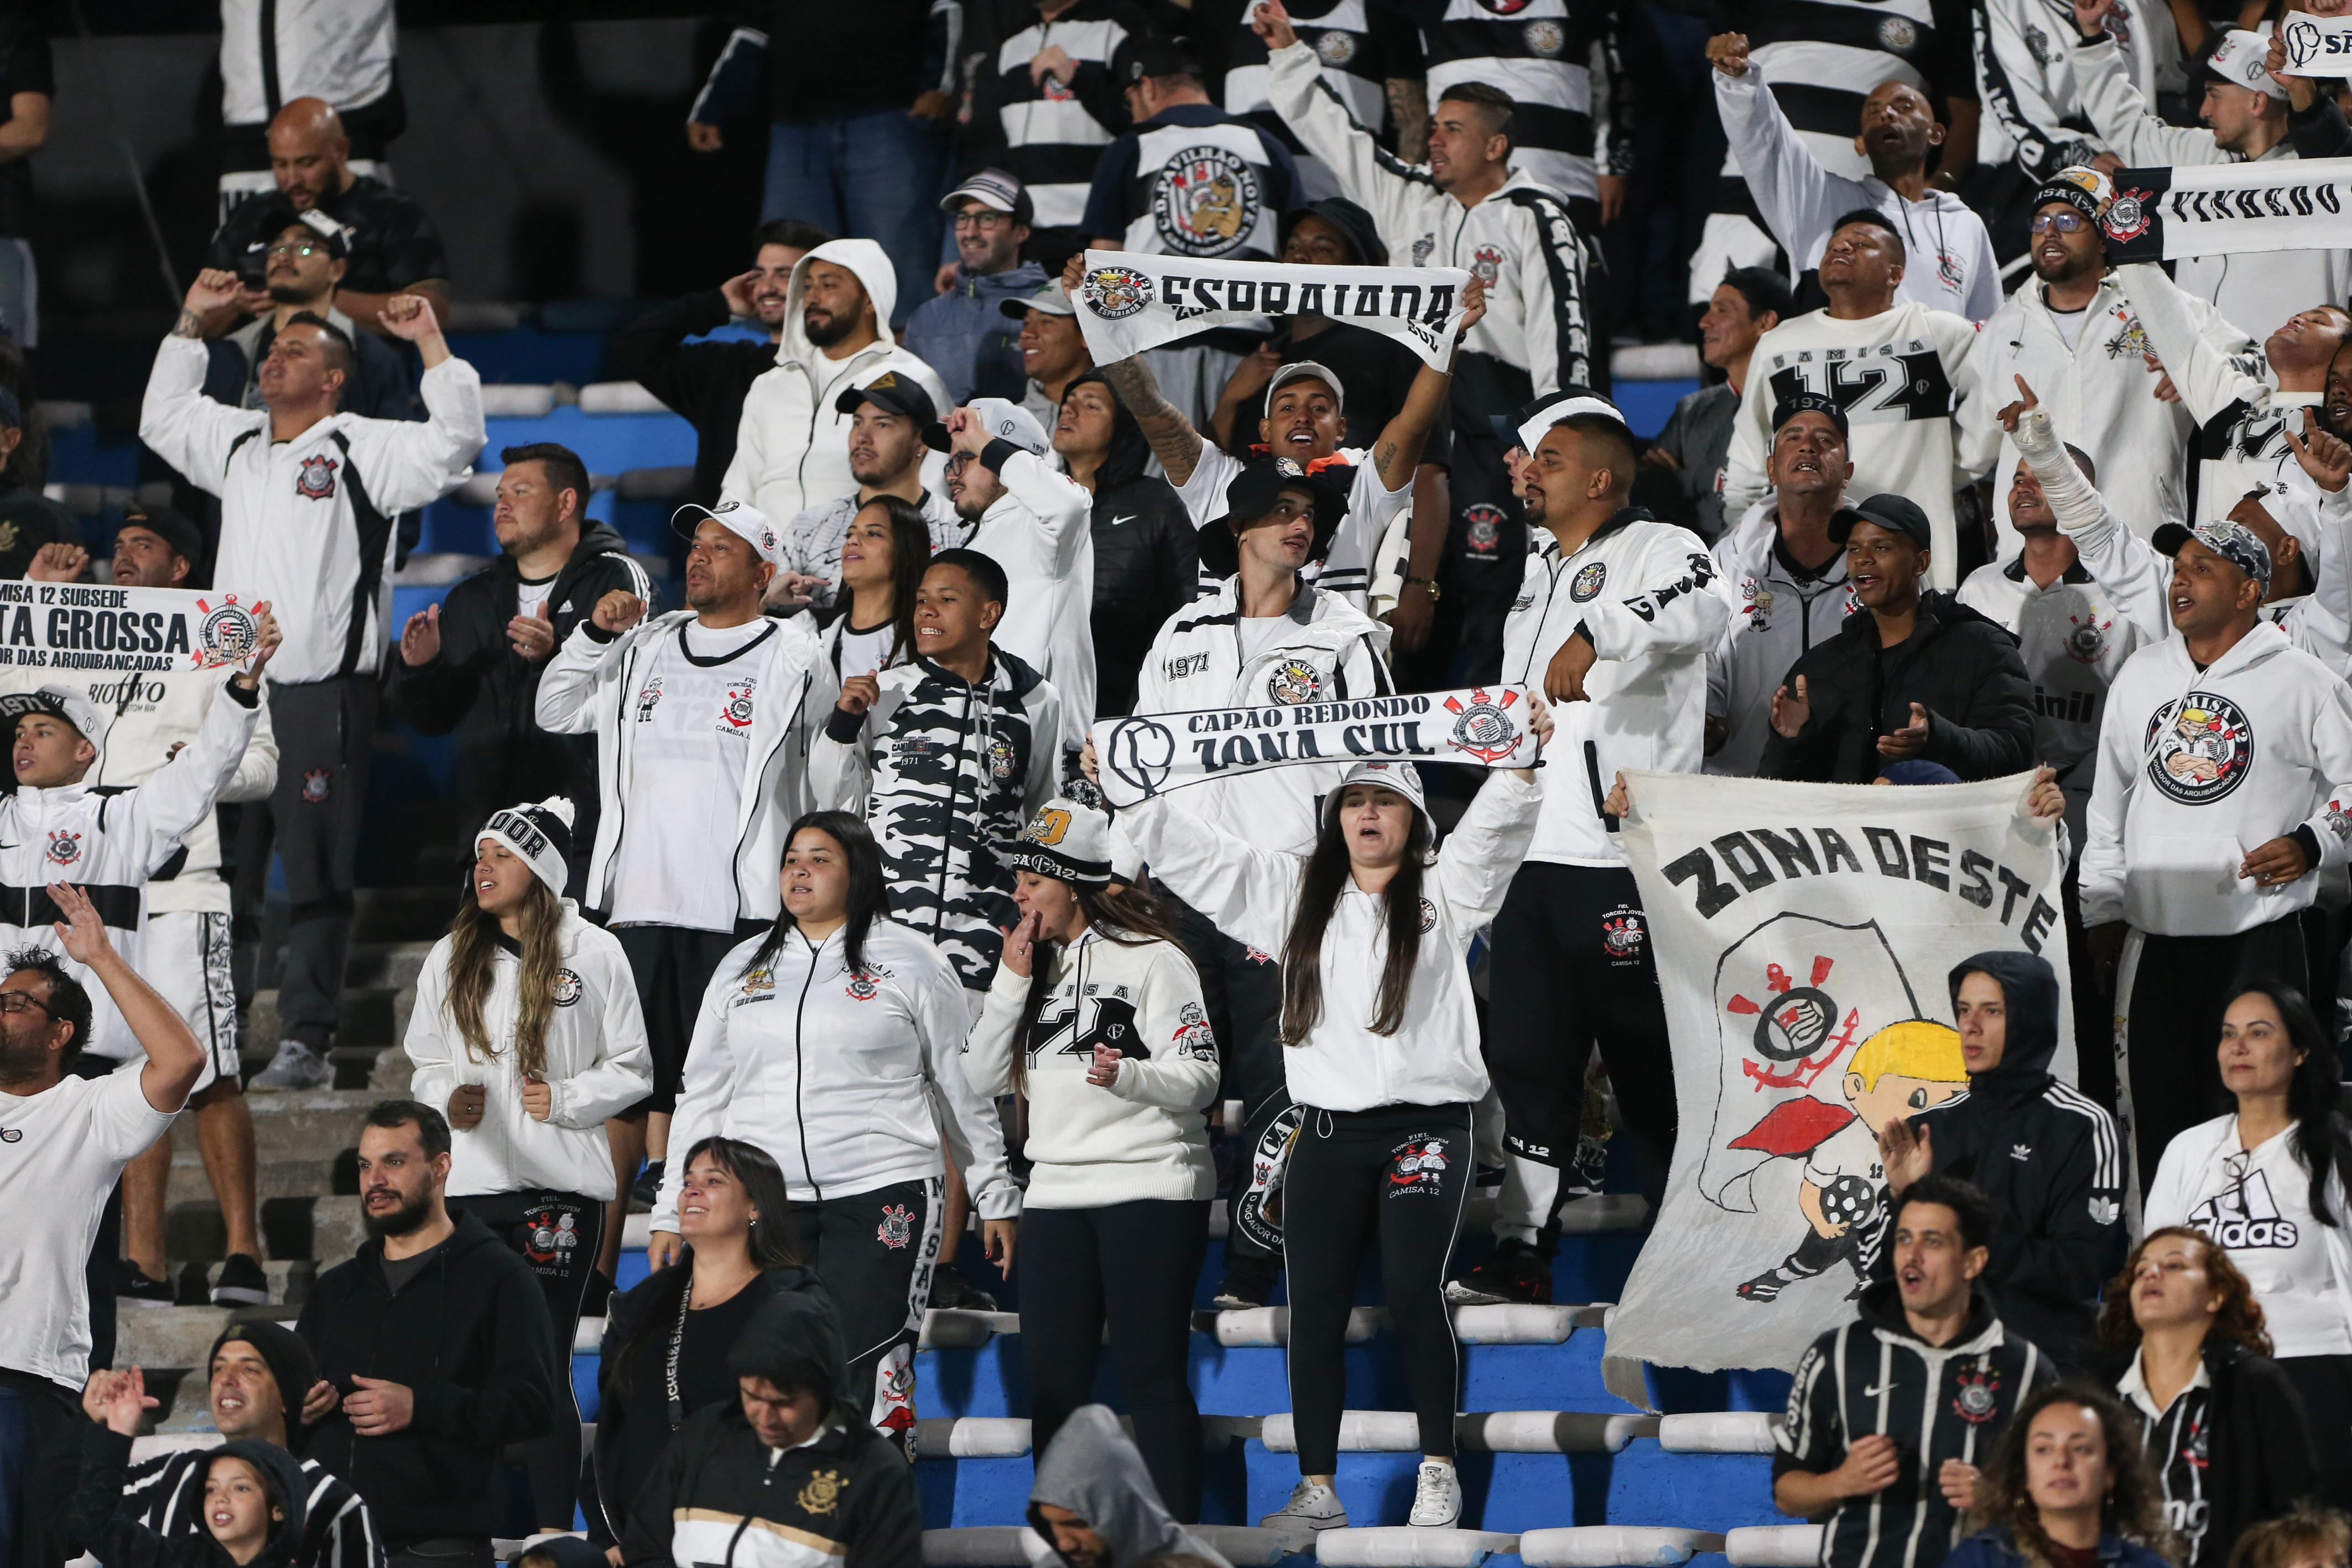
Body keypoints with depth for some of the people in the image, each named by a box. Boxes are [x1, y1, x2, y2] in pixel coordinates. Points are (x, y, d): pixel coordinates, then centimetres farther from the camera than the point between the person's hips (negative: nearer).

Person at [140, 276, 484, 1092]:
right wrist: (191, 324, 28)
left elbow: (455, 440, -12)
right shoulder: (237, 442, 17)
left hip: (322, 695, -6)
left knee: (316, 873, -5)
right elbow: (163, 419, 33)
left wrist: (430, 342, -16)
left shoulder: (363, 451, -2)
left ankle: (306, 1041, -4)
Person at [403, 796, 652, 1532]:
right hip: (468, 1184, 3)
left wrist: (565, 1100, -11)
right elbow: (423, 1060, 16)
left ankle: (555, 1534, 3)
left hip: (561, 1186, -3)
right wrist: (448, 1101, -5)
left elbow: (632, 1070, 4)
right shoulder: (450, 959, 10)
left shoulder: (594, 954, 0)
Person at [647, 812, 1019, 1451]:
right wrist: (672, 1210, 15)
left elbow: (963, 1085, 9)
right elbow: (703, 1094, 19)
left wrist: (996, 1197, 10)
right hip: (764, 1201, 4)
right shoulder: (742, 968, 16)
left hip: (881, 1195, -4)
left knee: (867, 1381, -12)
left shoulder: (911, 962, 5)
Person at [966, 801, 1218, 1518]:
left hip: (1150, 1186, -7)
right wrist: (1012, 981, 0)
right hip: (1056, 1193, 7)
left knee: (1151, 1375, -8)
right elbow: (983, 1077, 8)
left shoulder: (1152, 959, -5)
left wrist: (1126, 1075, -29)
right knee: (1053, 1381, 6)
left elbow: (1198, 1077, -10)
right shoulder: (1038, 967, 15)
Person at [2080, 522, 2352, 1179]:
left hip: (2257, 942, -4)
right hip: (2153, 941, 4)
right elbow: (2109, 802, 21)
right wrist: (2101, 909, 17)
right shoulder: (2141, 675, 15)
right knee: (2158, 1117, 4)